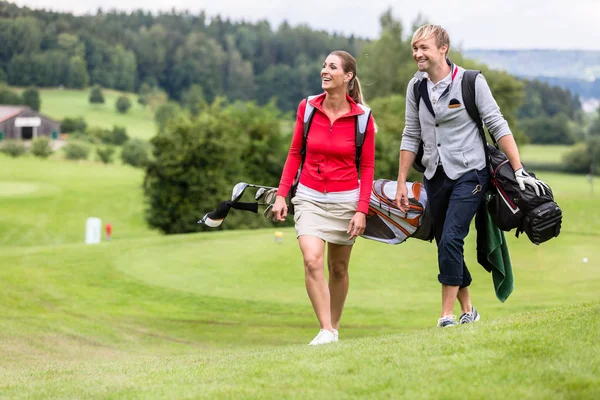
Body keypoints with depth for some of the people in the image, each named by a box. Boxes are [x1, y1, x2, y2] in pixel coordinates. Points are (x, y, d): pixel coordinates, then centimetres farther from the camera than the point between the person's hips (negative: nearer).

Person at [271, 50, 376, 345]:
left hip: (345, 199, -1)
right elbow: (295, 154, 7)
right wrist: (281, 195, 1)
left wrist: (361, 210, -8)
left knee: (338, 269, 9)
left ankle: (334, 328, 25)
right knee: (312, 261, -18)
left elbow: (367, 167, -1)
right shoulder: (307, 107, -1)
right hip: (310, 198, 1)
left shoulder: (362, 118, -6)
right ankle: (325, 331, -18)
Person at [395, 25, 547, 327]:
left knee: (450, 241, -18)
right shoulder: (416, 87, 4)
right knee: (446, 247, 9)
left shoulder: (471, 82, -10)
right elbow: (411, 136, 11)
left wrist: (519, 171, -12)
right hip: (435, 177, 5)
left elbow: (498, 126, -8)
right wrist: (401, 183, 10)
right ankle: (468, 310, 25)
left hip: (469, 174, -5)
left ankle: (447, 316, -14)